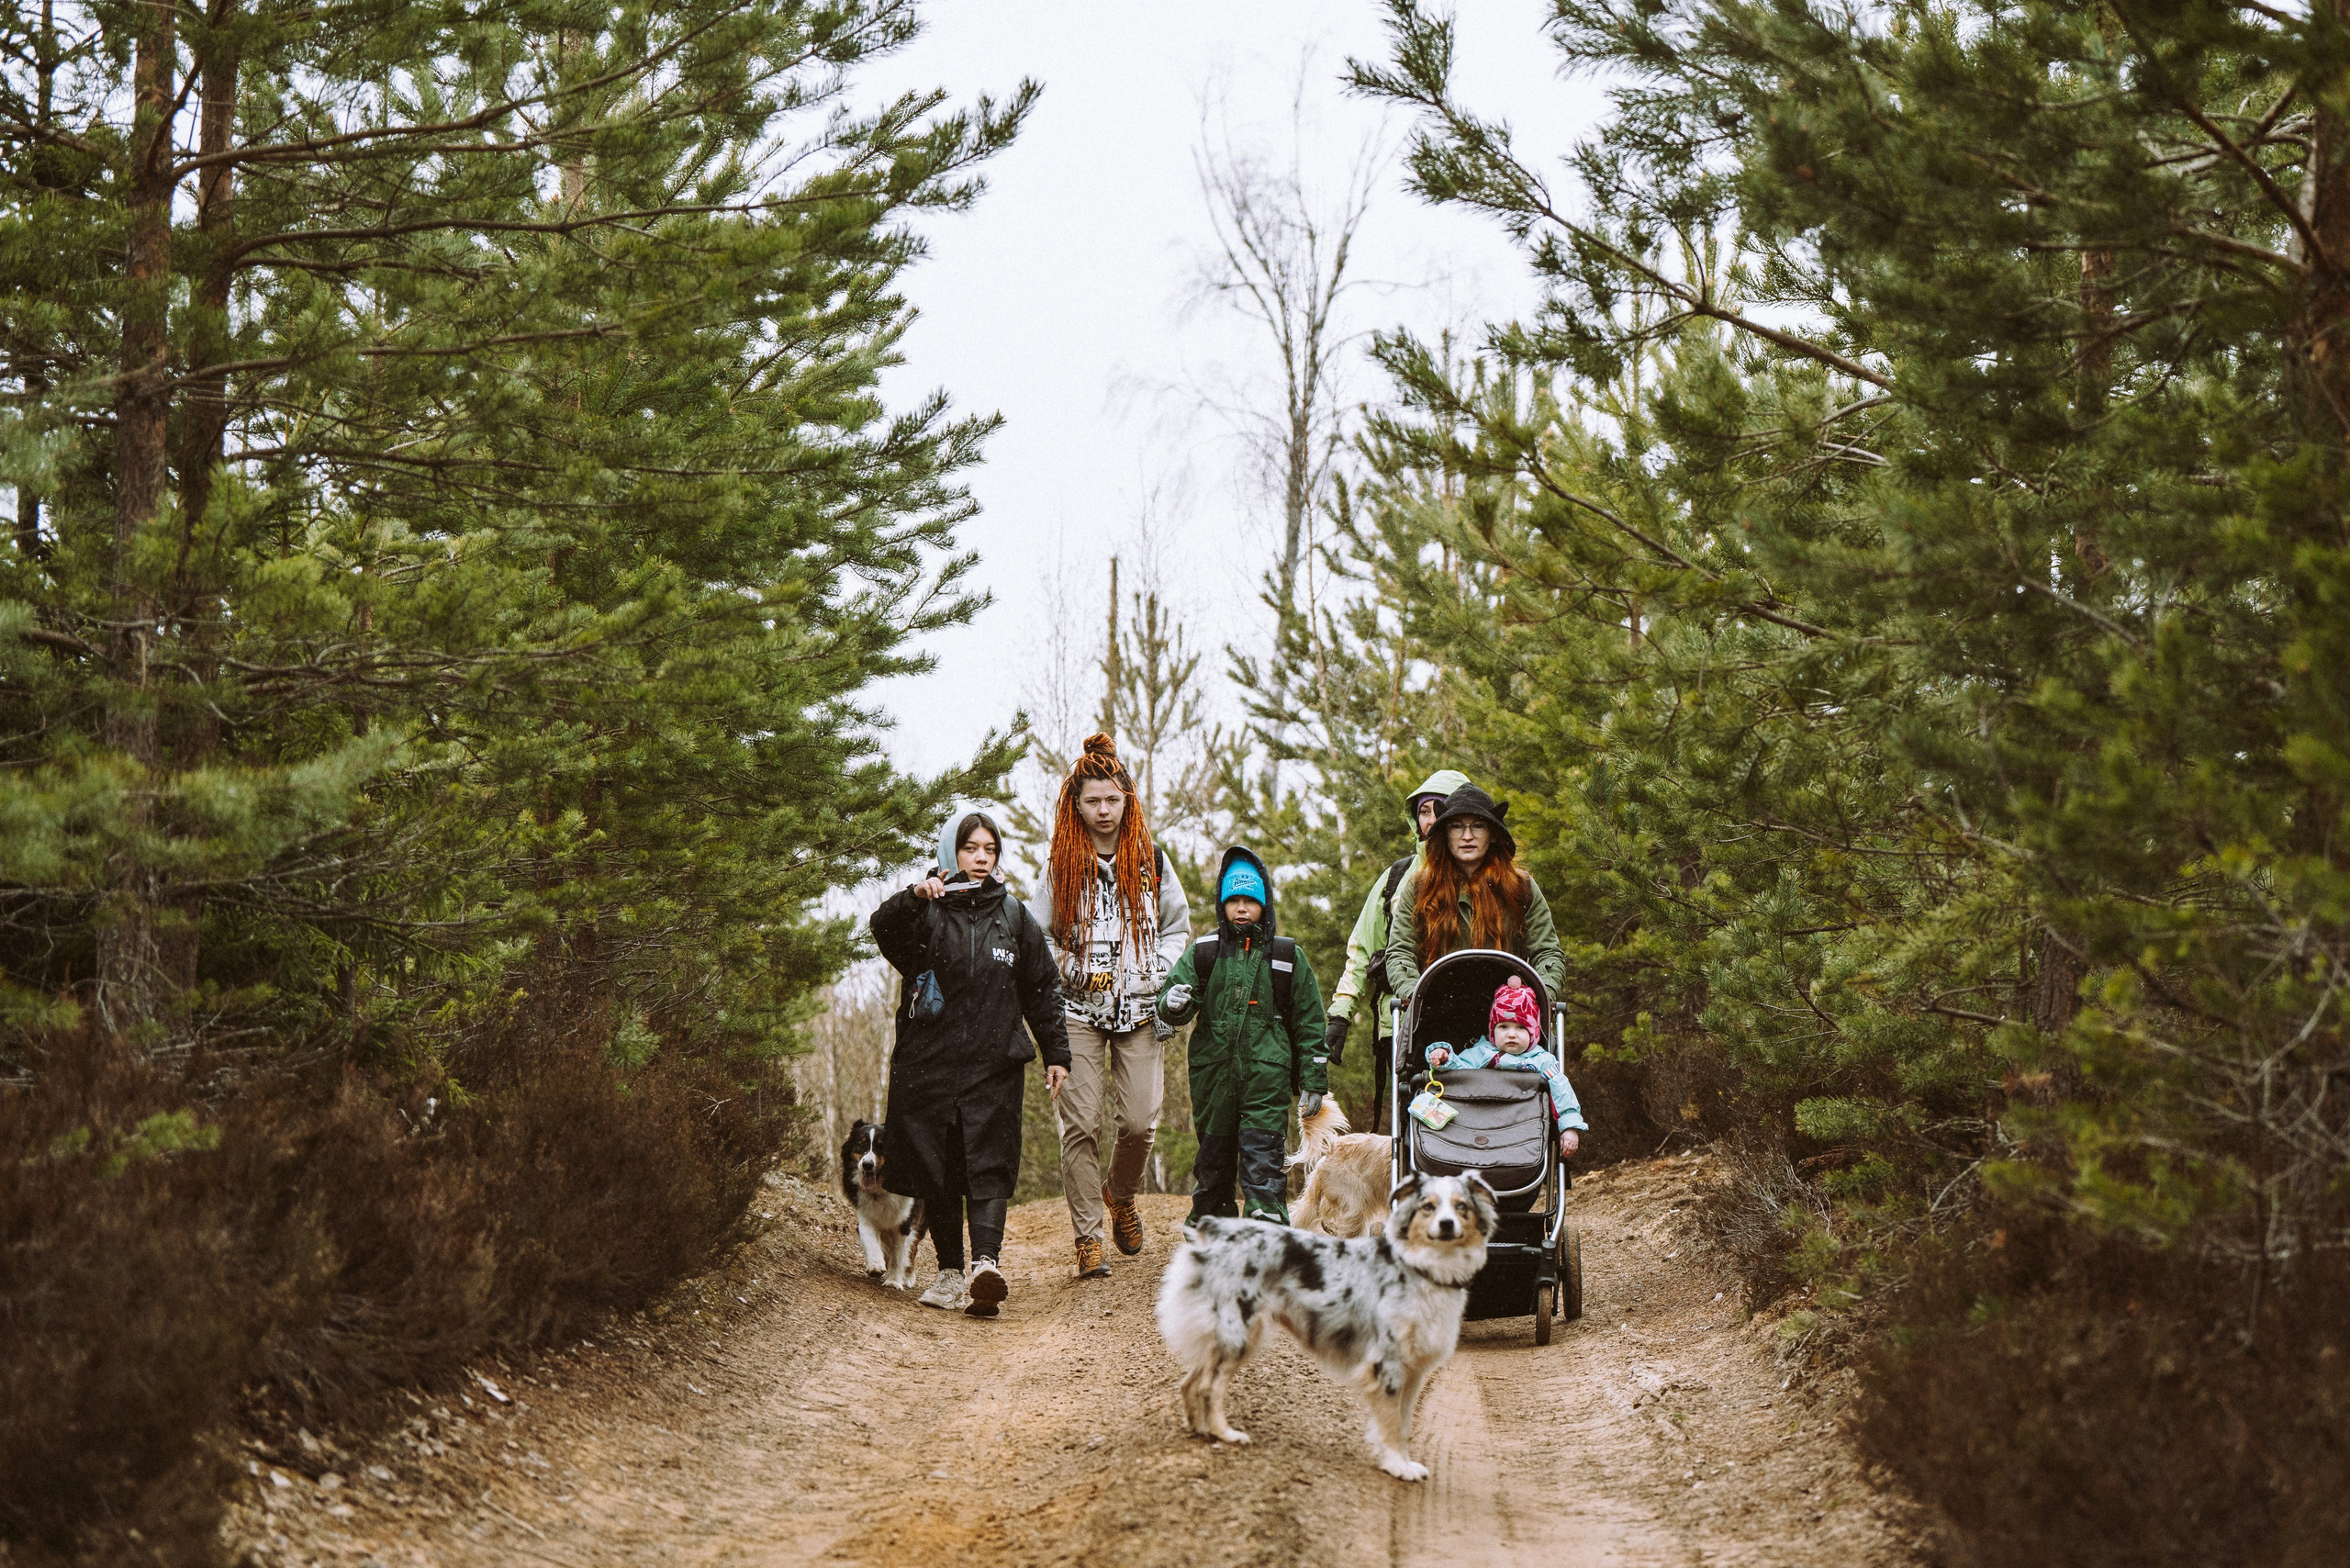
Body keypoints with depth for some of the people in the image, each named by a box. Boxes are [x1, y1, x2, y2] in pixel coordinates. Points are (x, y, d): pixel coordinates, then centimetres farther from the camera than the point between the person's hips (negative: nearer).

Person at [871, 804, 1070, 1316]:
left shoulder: (1012, 915, 12)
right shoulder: (928, 910, 3)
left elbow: (1043, 988, 18)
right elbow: (883, 929, -19)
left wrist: (1056, 1052, 13)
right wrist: (911, 899, -39)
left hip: (994, 1066, 1)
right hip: (928, 1060, 0)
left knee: (989, 1166, -12)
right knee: (936, 1171, 2)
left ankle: (986, 1263, -26)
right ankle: (950, 1270, 11)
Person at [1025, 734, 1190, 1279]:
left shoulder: (1151, 860, 7)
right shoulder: (1061, 865, 4)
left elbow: (1177, 926, 16)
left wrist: (1158, 975, 2)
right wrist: (1067, 969, -6)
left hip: (1137, 1010, 1)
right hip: (1077, 1010, -1)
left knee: (1140, 1121, -5)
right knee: (1080, 1126, -7)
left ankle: (1121, 1195, 26)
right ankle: (1088, 1238, 0)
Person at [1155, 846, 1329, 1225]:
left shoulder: (1287, 956, 8)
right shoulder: (1203, 953, 9)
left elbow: (1308, 1021, 10)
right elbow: (1177, 992, 4)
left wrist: (1313, 1081, 6)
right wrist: (1173, 1004, -22)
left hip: (1267, 1077, -2)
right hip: (1213, 1074, 2)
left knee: (1263, 1162, -10)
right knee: (1213, 1156, 9)